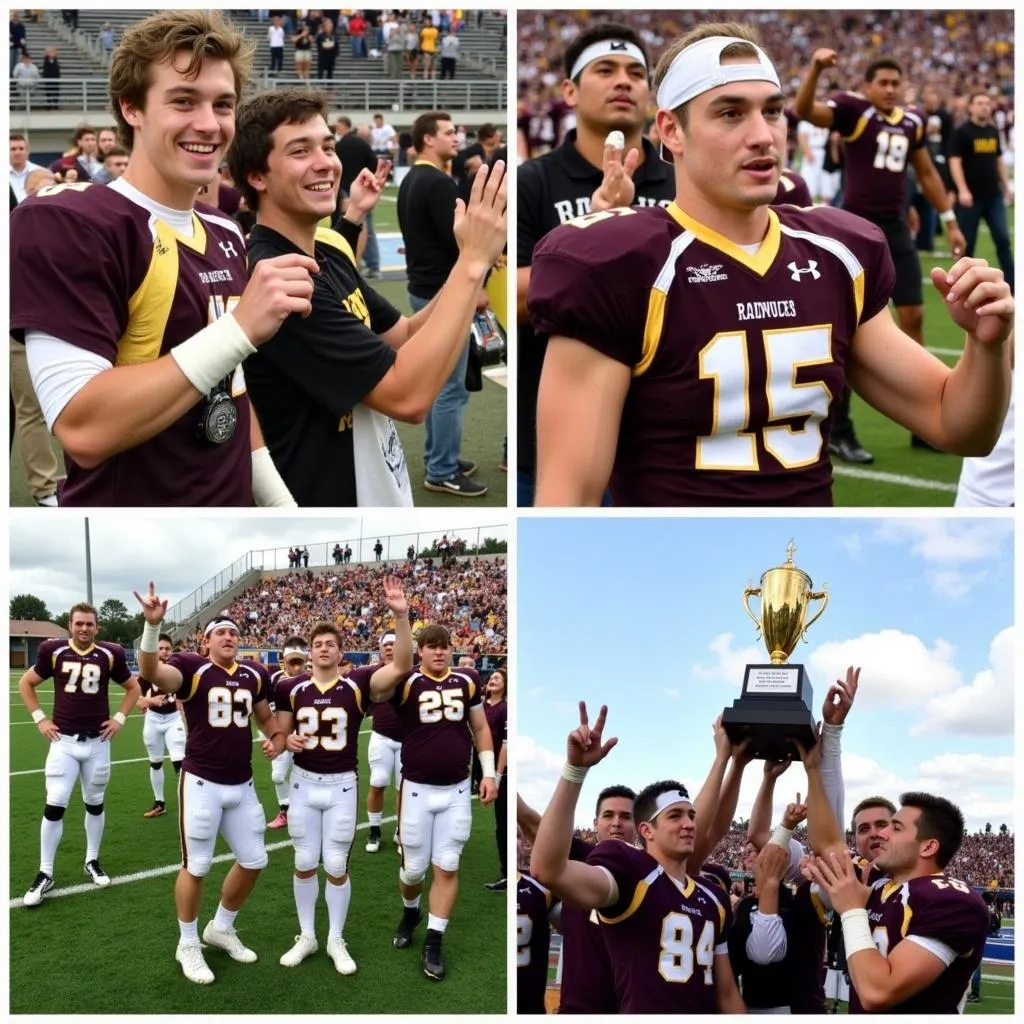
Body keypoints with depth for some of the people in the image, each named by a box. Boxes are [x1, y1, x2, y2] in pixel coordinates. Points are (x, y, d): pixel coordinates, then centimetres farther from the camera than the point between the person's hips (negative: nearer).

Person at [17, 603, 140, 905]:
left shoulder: (110, 654, -3)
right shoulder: (54, 652, -6)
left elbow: (133, 688, 12)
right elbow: (25, 683, 8)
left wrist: (119, 718, 2)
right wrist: (40, 719, 1)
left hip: (97, 742, 2)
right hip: (64, 741, -1)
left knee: (94, 804, 14)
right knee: (54, 806, -6)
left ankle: (92, 862, 29)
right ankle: (45, 874, 1)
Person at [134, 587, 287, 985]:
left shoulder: (254, 675, 6)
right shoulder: (192, 668, -12)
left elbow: (266, 716, 23)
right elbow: (151, 673, -33)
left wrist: (277, 739, 0)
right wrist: (153, 625, -48)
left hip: (242, 785, 6)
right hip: (202, 783, -6)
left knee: (253, 861, 13)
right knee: (196, 866, 4)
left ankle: (221, 928, 34)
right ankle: (188, 945, 21)